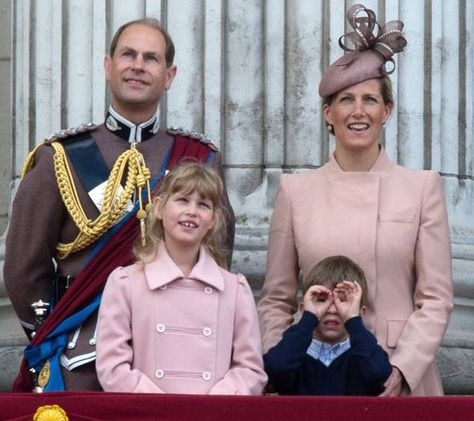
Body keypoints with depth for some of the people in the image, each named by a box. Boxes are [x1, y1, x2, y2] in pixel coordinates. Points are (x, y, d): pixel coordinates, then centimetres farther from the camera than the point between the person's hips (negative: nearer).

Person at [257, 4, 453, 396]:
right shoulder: (295, 191, 5)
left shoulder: (423, 187, 3)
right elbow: (276, 300, 7)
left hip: (401, 381, -1)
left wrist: (401, 370, -12)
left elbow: (436, 298, -1)